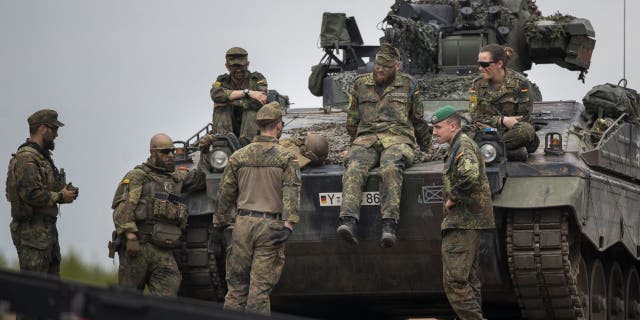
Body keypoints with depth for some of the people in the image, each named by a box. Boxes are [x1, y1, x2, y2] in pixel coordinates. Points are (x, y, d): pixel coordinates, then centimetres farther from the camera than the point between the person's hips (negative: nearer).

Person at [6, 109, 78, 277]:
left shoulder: (42, 157, 18)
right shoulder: (26, 158, -14)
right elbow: (31, 194, -24)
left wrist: (64, 192, 6)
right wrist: (60, 197, -12)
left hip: (47, 230, 11)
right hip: (33, 231, -11)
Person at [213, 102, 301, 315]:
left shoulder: (238, 157, 7)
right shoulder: (286, 159, -3)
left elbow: (225, 194, 11)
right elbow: (291, 193, -14)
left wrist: (219, 222, 20)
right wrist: (288, 224, -19)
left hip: (243, 224, 3)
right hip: (270, 226, -3)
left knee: (236, 284, 10)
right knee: (260, 287, -2)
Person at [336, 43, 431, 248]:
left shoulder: (408, 85, 15)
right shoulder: (360, 85, 19)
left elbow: (418, 120, 24)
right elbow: (352, 120, 29)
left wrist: (427, 147, 29)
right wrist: (356, 142, 26)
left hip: (398, 138, -2)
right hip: (367, 139, 2)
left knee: (390, 168, -37)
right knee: (354, 168, -32)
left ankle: (389, 224, -47)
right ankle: (348, 220, -48)